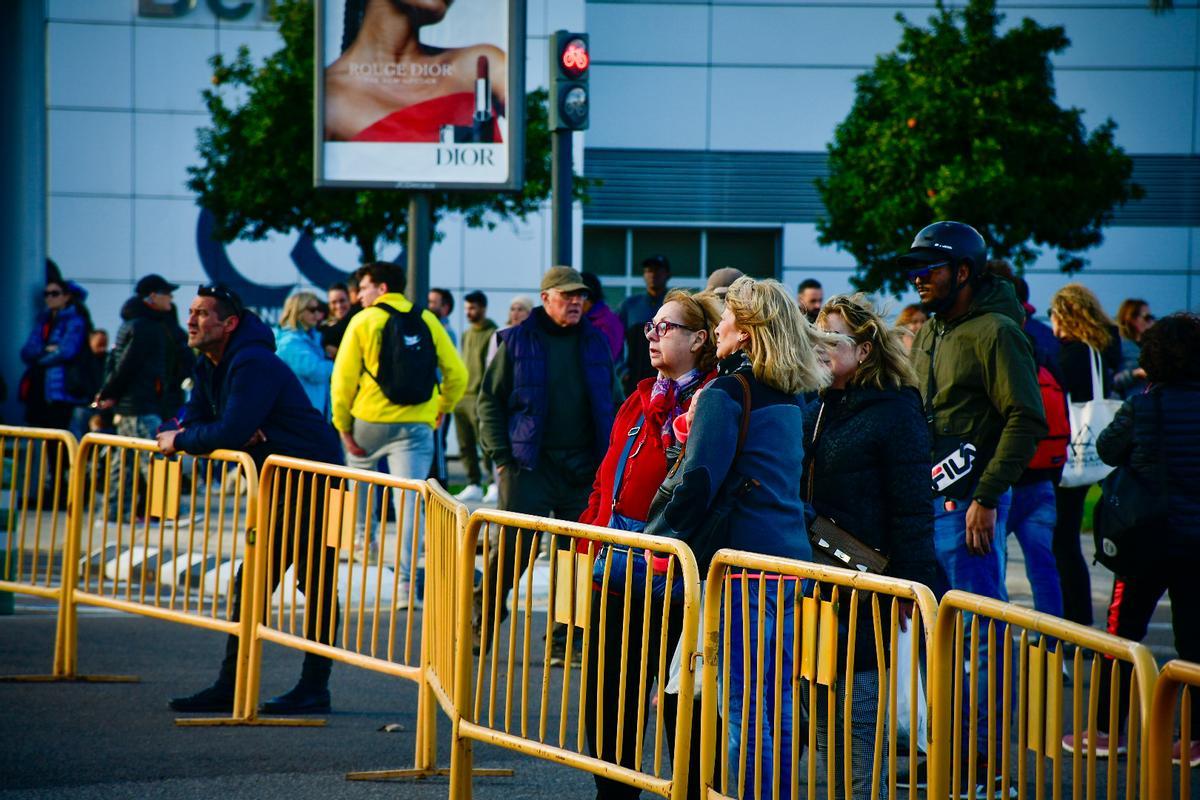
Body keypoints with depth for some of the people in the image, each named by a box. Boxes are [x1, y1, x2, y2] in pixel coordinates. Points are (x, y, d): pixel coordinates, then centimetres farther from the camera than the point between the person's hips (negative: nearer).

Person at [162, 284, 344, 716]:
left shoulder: (252, 364, -23)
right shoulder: (208, 368, 8)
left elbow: (230, 433, -30)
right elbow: (191, 421, 10)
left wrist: (179, 440, -15)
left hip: (315, 481, -10)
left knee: (315, 584, -4)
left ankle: (314, 691, -1)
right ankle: (230, 687, 15)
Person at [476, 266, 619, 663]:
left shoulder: (595, 343, 11)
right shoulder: (518, 342, 1)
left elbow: (613, 403, 18)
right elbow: (489, 400, 4)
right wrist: (500, 455, -5)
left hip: (585, 468, 3)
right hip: (530, 465, -3)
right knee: (515, 546, -8)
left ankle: (565, 639, 11)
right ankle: (485, 618, 12)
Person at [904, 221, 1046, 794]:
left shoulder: (994, 333, -11)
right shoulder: (930, 332, 16)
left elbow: (1026, 420, -17)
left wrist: (986, 498, -19)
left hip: (968, 504, -9)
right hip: (928, 500, 9)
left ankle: (985, 761, 0)